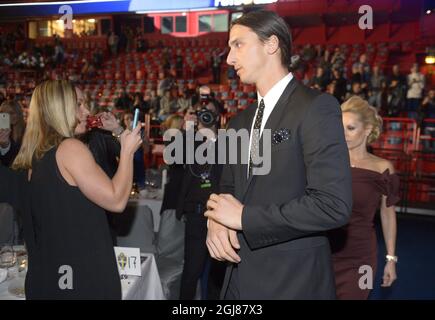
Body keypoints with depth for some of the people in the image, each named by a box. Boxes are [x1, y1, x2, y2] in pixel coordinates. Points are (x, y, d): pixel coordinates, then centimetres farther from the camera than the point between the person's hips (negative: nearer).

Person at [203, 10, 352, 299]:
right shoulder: (240, 122, 10)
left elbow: (334, 205, -23)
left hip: (292, 280, -6)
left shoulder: (317, 106, -14)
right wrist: (217, 219, -8)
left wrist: (244, 217, -17)